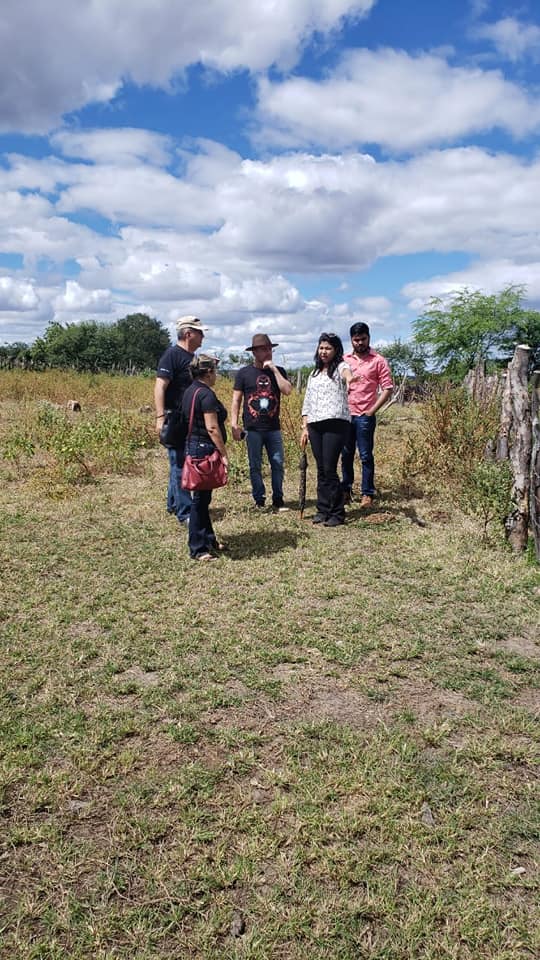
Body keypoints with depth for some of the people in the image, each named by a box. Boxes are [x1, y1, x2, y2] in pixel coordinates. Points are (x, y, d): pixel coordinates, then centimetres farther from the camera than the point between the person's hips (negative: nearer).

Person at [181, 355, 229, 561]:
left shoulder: (190, 391, 13)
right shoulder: (206, 394, -16)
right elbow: (212, 428, -21)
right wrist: (224, 454, -17)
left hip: (193, 445, 10)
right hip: (205, 448, -10)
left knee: (203, 496, 17)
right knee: (201, 497, -3)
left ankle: (208, 539, 28)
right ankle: (197, 548, 5)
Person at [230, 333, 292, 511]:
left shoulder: (279, 371, 9)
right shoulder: (244, 373, 2)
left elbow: (287, 390, -9)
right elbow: (236, 400, 2)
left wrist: (274, 369, -9)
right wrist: (234, 424, -6)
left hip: (273, 428, 2)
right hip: (253, 428, -2)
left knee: (278, 464, 2)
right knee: (255, 466, 4)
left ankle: (278, 500, 13)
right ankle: (259, 501, 14)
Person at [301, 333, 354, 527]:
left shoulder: (340, 367, 2)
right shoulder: (314, 374, 20)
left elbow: (347, 372, -25)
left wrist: (349, 379, -49)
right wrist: (305, 427, 12)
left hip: (335, 423, -6)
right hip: (315, 426, 6)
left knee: (329, 469, -8)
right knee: (321, 469, 8)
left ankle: (337, 513, 2)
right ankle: (323, 509, 18)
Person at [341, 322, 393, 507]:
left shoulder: (378, 361, -1)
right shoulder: (344, 360, 11)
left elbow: (387, 388, -4)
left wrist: (372, 410, -9)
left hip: (365, 416, -4)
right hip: (345, 415, 4)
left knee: (366, 456, 0)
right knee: (346, 455, 10)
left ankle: (367, 494, 7)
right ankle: (346, 490, 21)